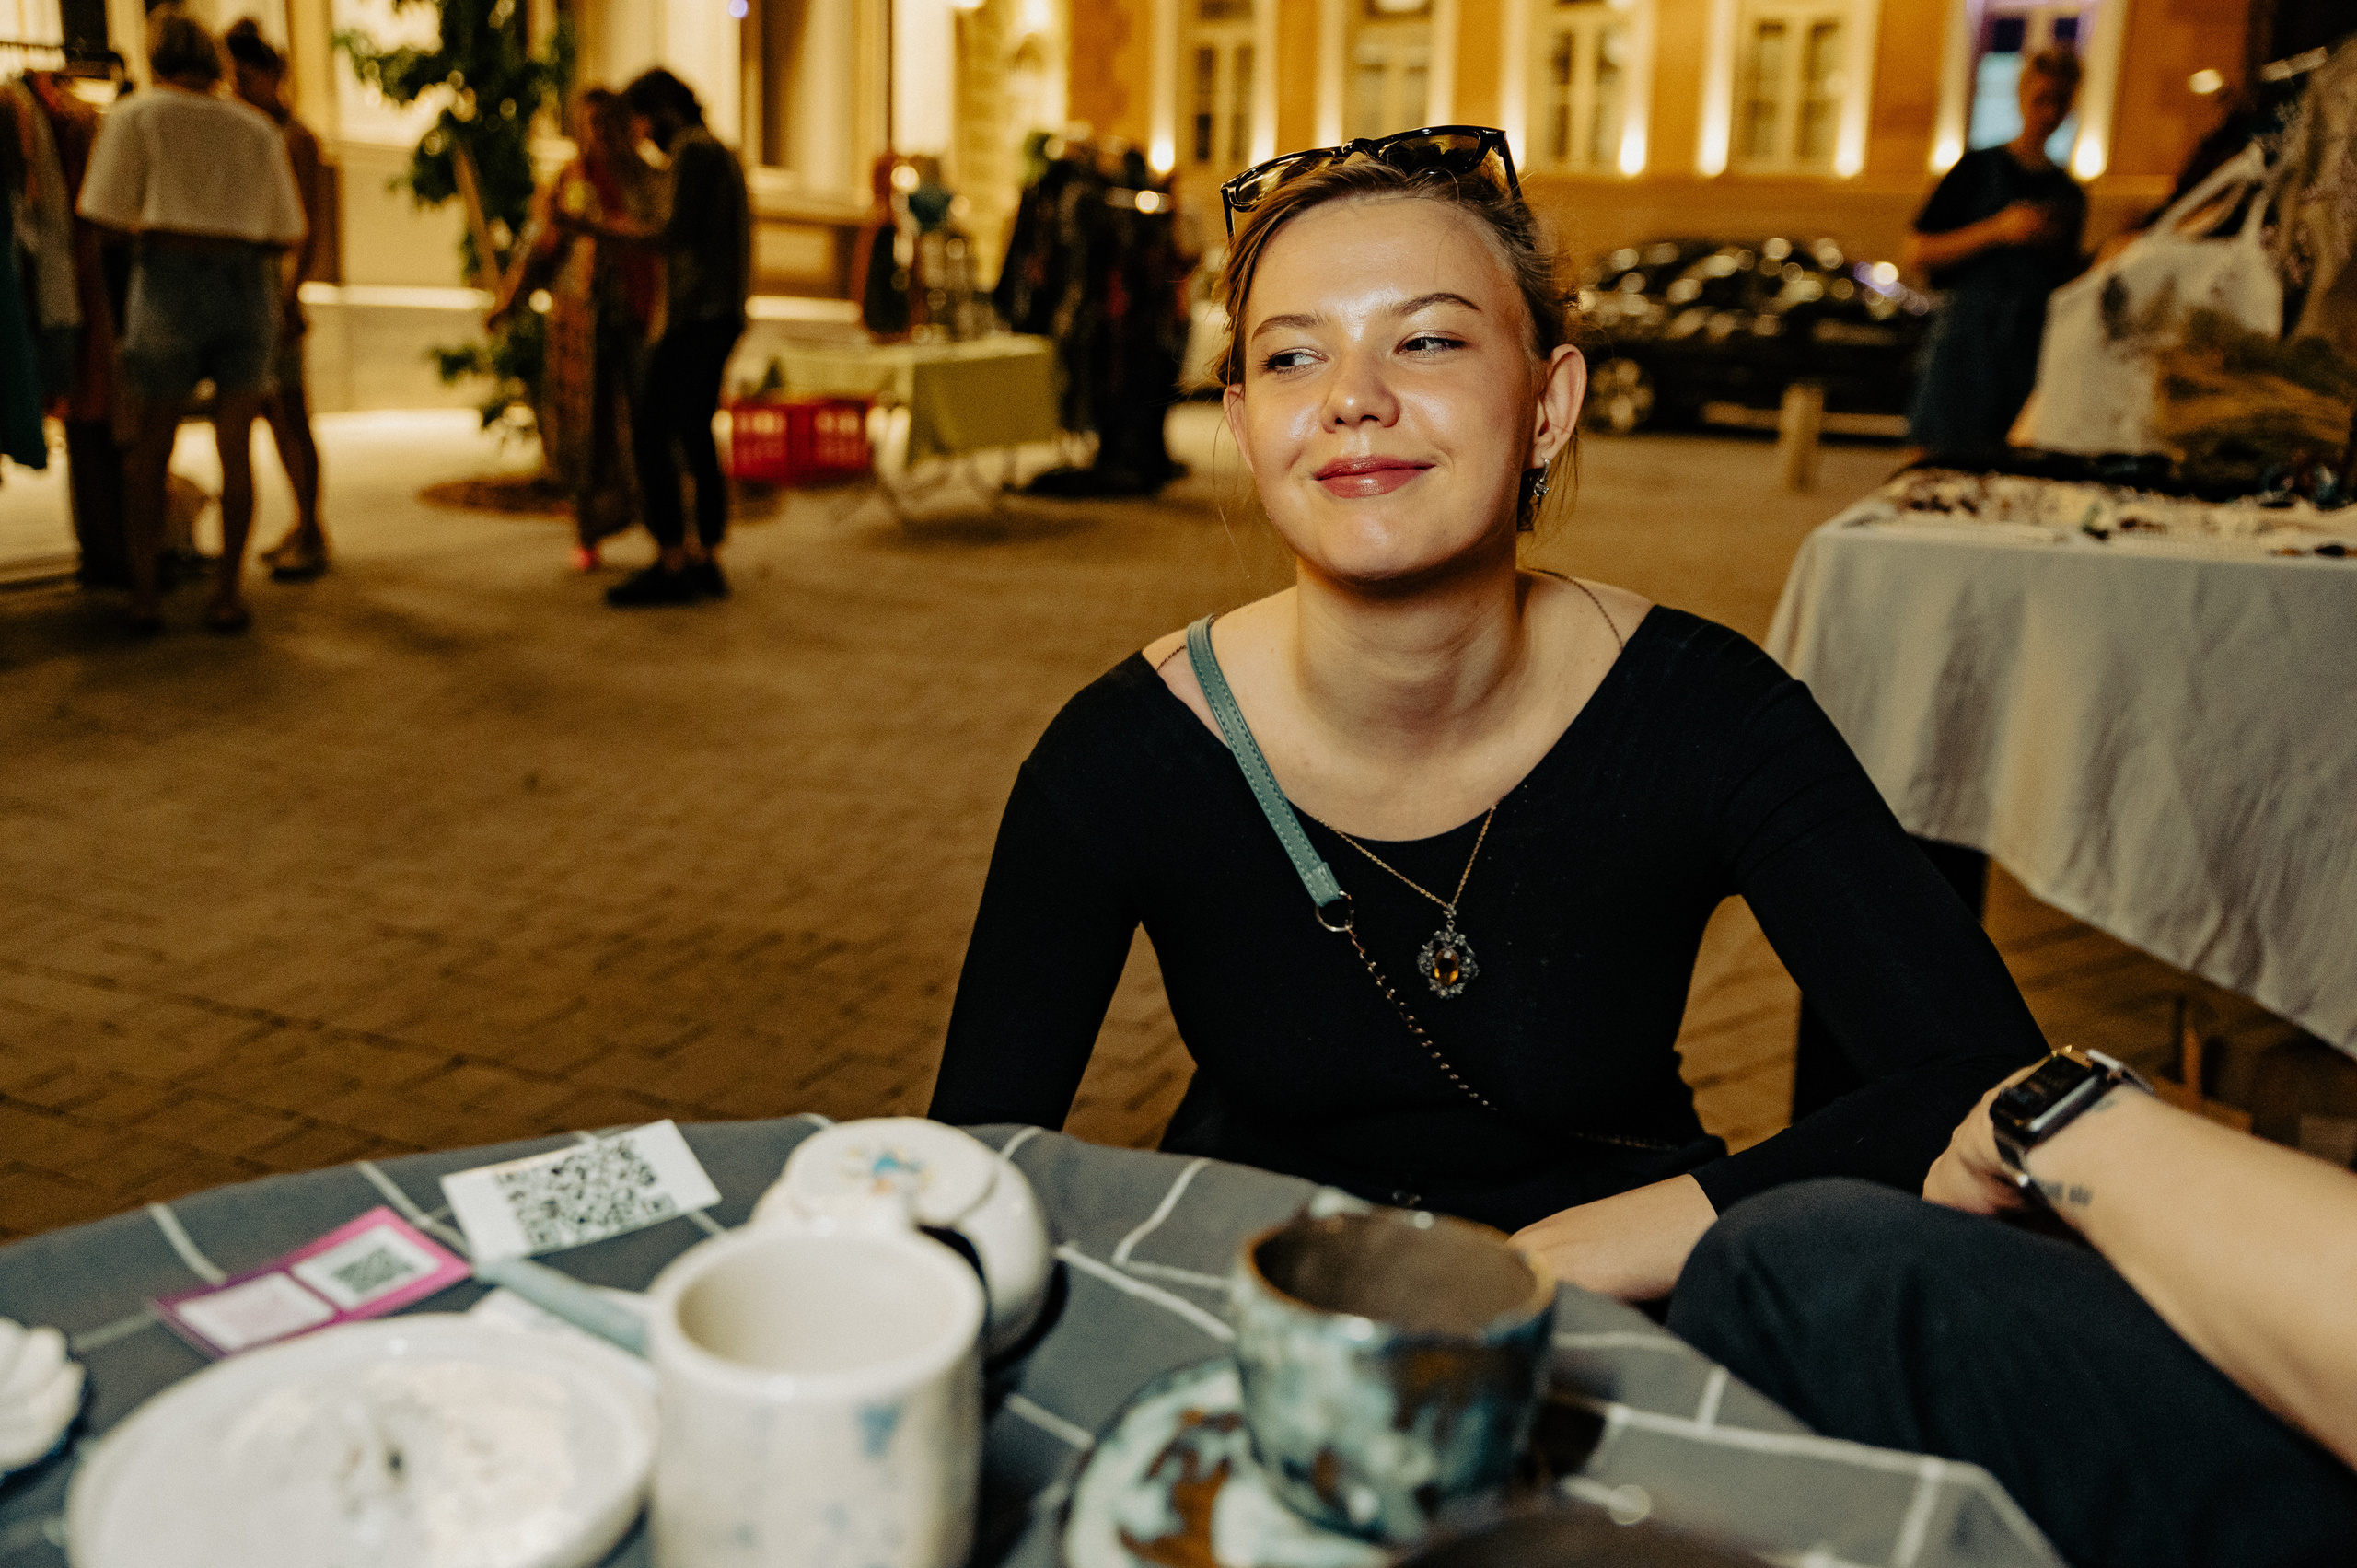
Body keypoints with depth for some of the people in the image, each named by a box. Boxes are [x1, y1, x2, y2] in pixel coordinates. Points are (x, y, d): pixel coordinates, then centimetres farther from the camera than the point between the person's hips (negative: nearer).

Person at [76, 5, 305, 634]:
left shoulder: (136, 115, 6)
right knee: (235, 448, 5)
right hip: (247, 287, 2)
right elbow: (284, 231, 17)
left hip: (170, 281, -2)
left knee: (149, 447, 9)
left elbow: (106, 213, 1)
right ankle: (228, 594, 1)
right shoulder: (258, 128, 16)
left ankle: (143, 594, 7)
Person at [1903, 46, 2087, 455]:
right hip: (1966, 345, -3)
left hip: (2031, 359, 4)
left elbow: (2064, 287, 23)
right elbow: (1918, 253, -3)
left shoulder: (2070, 194, 17)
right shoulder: (1978, 169, 5)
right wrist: (1999, 229, -11)